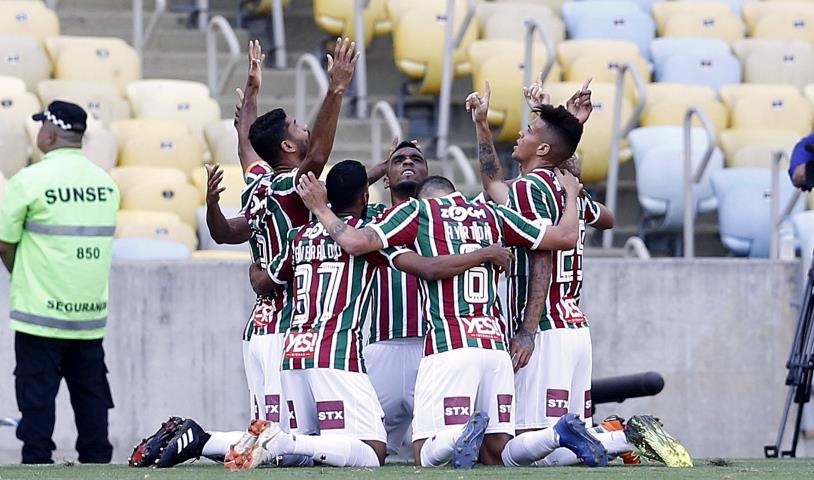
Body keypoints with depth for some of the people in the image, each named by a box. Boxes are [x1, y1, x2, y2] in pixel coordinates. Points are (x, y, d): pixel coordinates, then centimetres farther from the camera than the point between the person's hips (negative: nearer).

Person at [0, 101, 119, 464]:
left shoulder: (29, 181, -10)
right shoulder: (106, 183, 6)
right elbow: (101, 240, 11)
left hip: (41, 312, -5)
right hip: (91, 312, 5)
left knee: (37, 399, 0)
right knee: (91, 396, 10)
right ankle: (96, 461, 11)